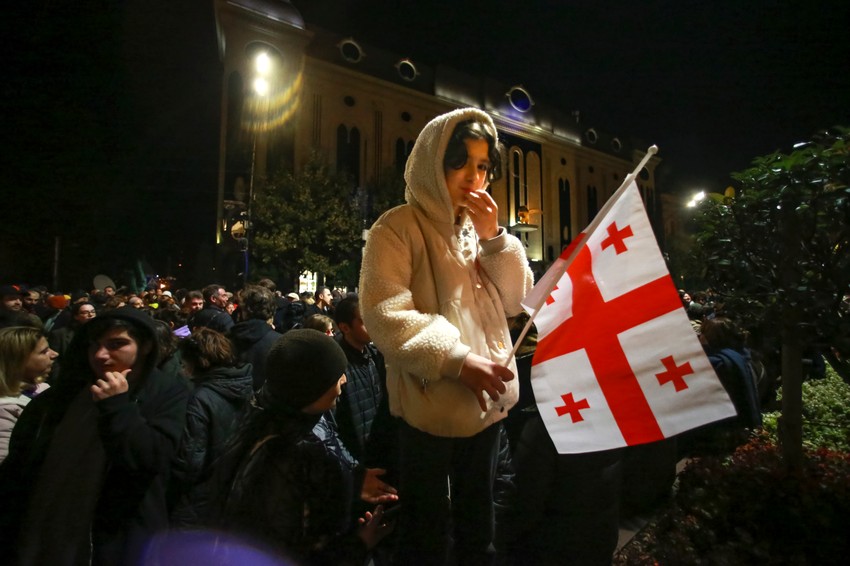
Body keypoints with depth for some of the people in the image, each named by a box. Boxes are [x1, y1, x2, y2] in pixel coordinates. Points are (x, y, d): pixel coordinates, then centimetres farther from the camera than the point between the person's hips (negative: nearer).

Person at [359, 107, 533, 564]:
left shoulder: (477, 228, 9)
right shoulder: (398, 228, -11)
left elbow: (515, 301, 5)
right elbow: (383, 314, -21)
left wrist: (493, 237, -7)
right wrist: (457, 359, -25)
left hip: (487, 400, 6)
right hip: (430, 404, -6)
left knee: (478, 519, 24)